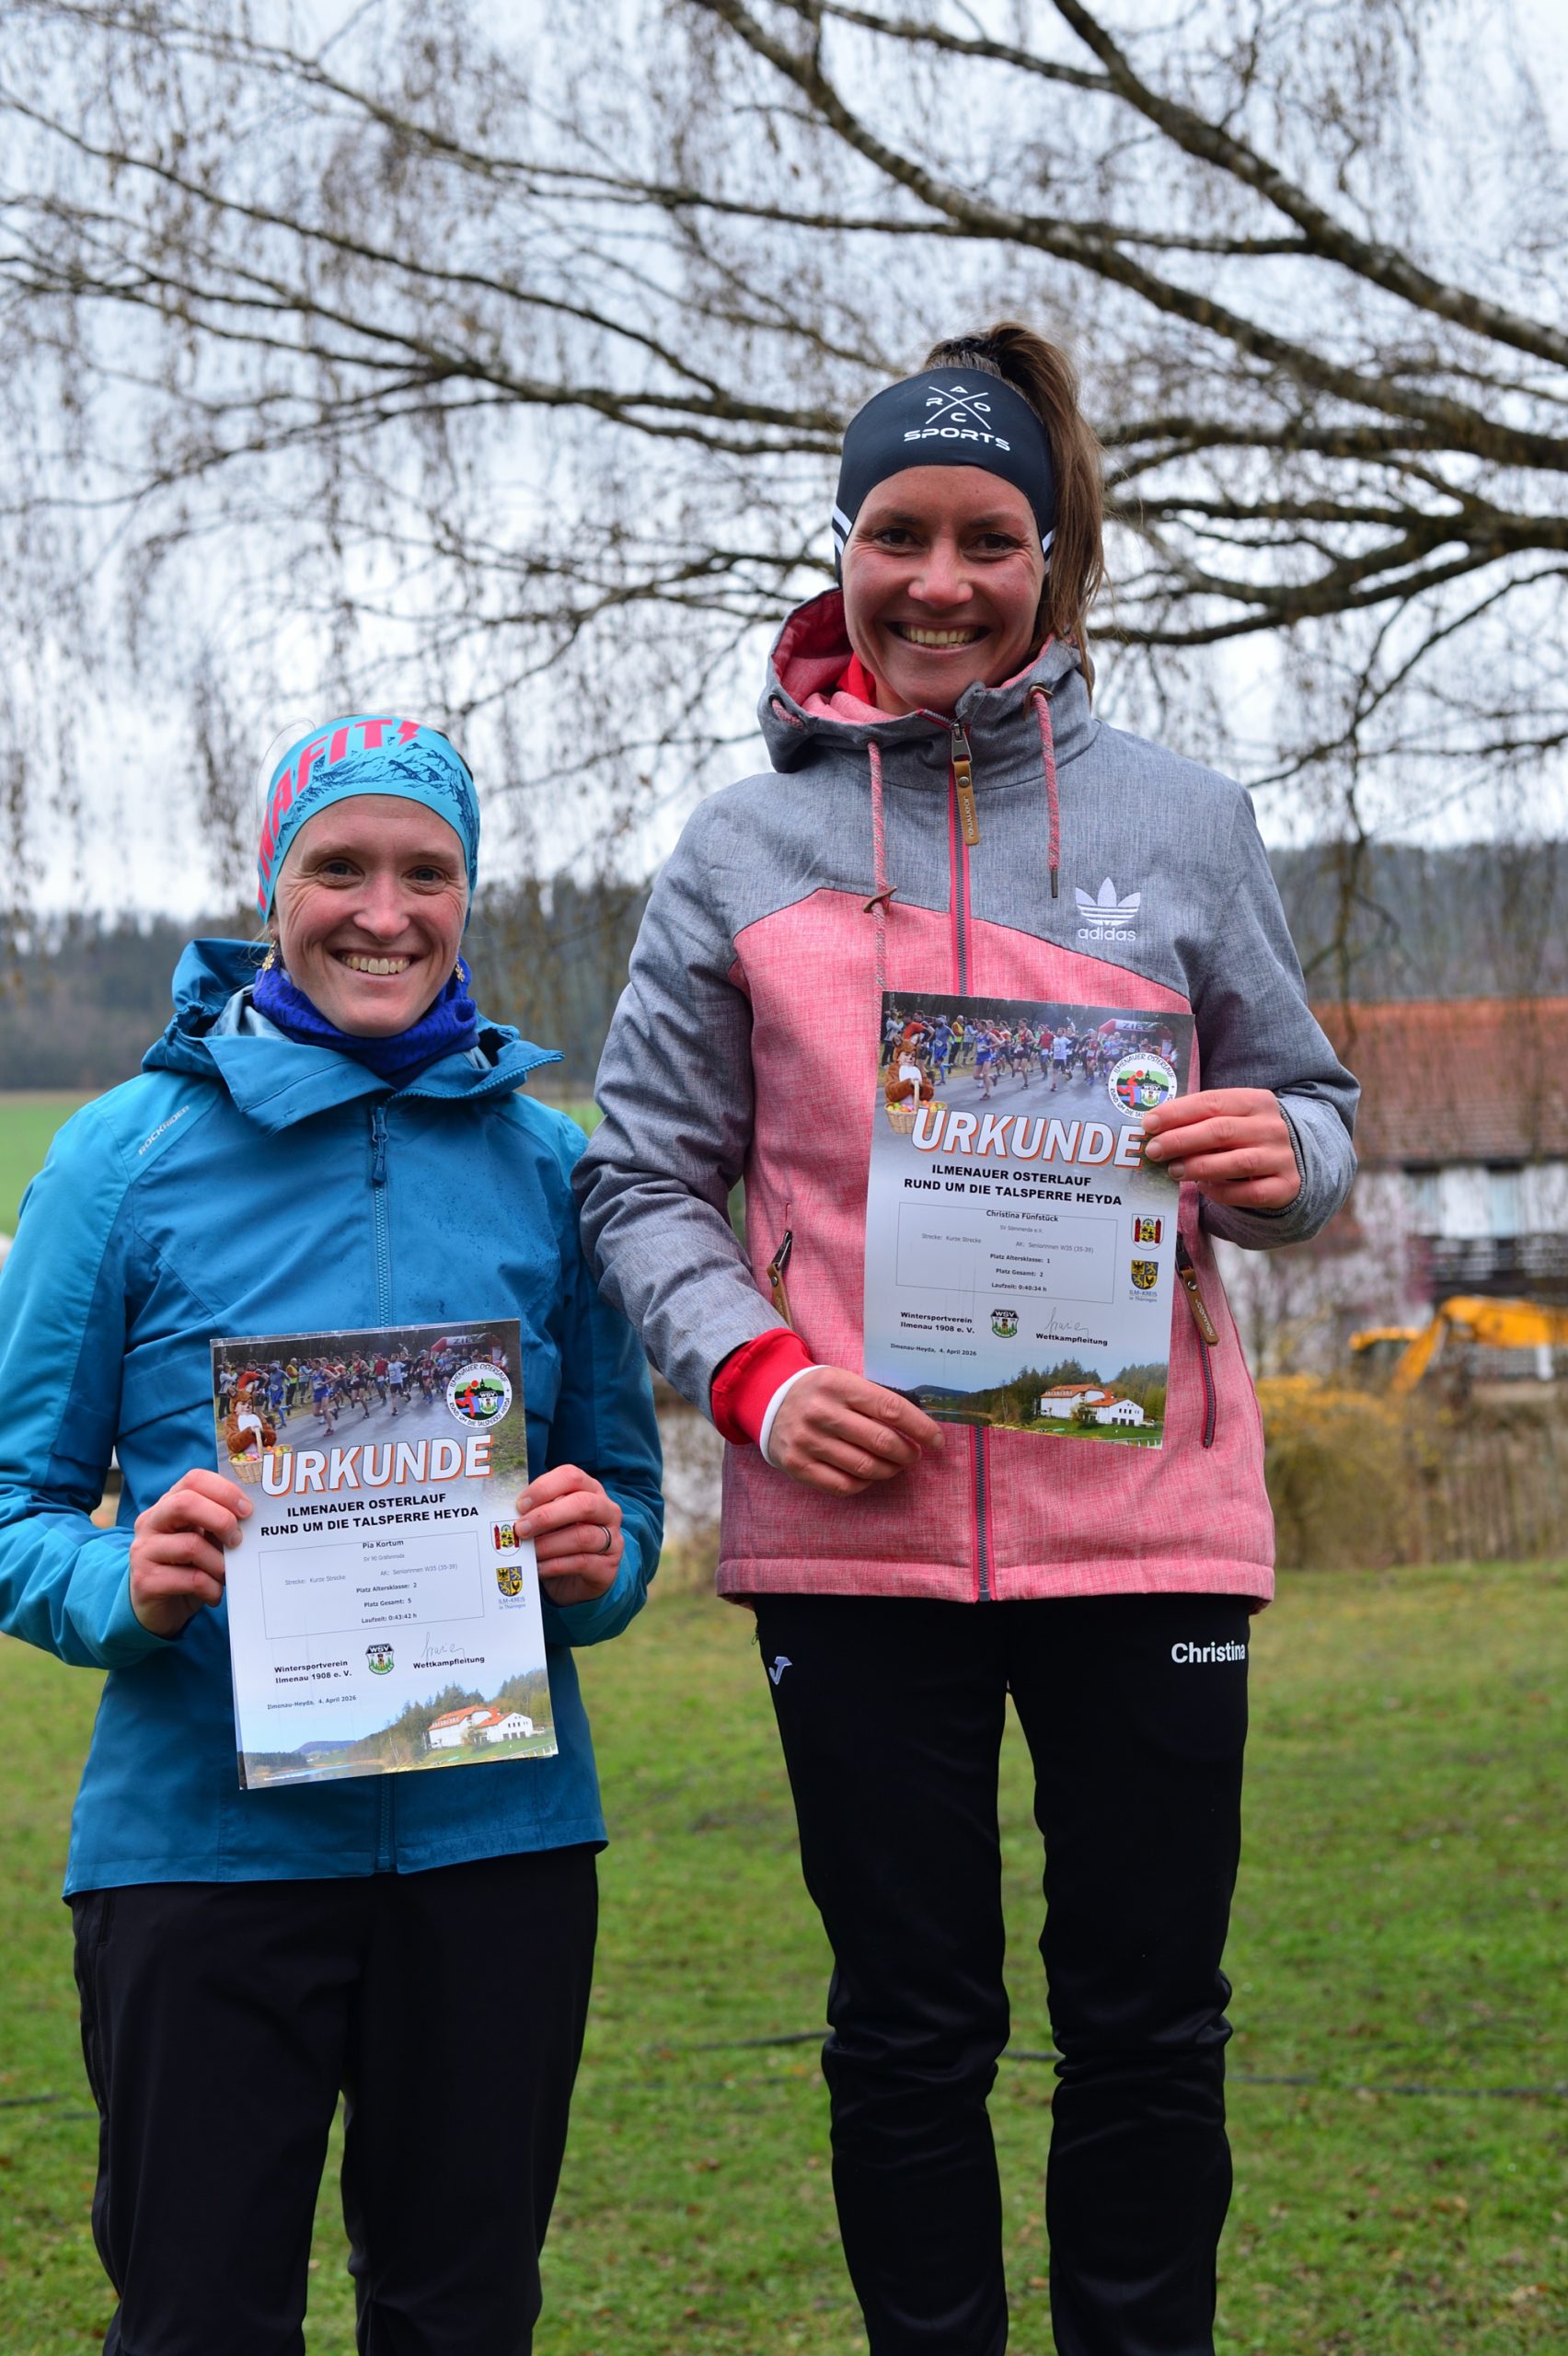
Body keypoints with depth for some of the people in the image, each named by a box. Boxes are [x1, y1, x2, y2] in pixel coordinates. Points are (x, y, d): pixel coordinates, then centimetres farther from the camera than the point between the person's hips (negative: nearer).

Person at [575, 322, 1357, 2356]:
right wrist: (758, 1378, -12)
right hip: (856, 1528, 0)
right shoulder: (744, 850, 4)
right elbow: (645, 1179, 6)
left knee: (1148, 2031, 6)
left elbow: (1310, 1118, 11)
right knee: (910, 2034, 9)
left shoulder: (1180, 823, 5)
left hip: (1142, 1513, 0)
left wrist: (1279, 1158, -14)